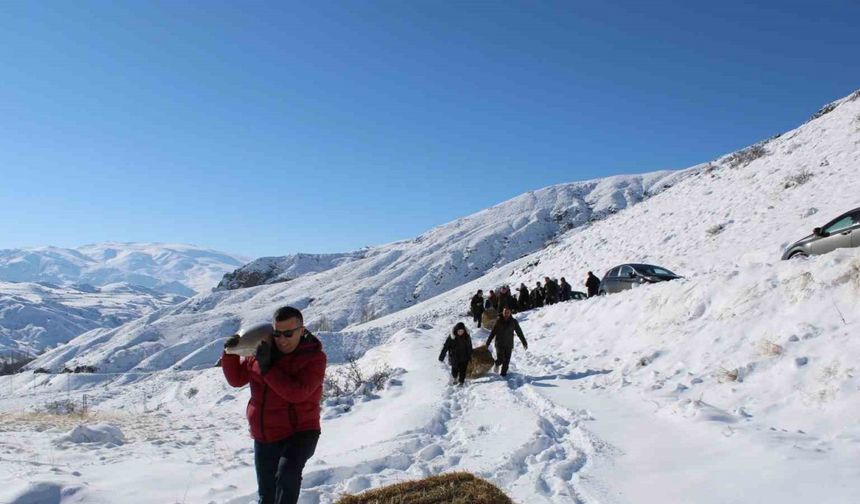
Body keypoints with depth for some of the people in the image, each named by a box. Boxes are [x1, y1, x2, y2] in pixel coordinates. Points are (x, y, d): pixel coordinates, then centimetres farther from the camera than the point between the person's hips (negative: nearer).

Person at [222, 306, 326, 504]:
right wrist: (230, 353, -8)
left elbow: (297, 393, -27)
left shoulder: (314, 357, -15)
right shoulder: (261, 350, 1)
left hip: (299, 433, -5)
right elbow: (236, 379, 9)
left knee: (287, 475, -32)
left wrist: (267, 368, -28)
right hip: (264, 437, 6)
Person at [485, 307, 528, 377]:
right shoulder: (498, 321, -3)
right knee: (501, 360, -9)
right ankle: (497, 364, 24)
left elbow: (519, 332, 6)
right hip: (499, 344, -1)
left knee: (507, 360, 1)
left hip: (509, 345, 2)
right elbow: (492, 333, 1)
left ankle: (503, 372, 20)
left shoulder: (513, 322, -1)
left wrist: (524, 342, 6)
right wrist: (487, 343, 1)